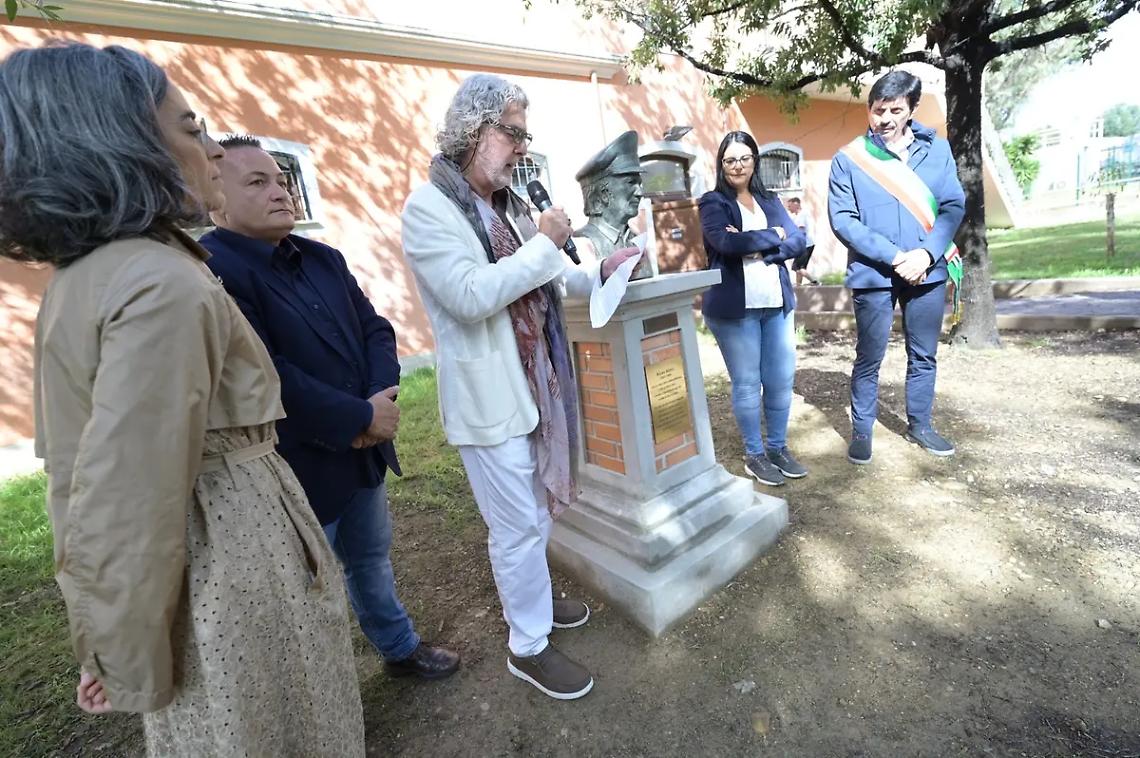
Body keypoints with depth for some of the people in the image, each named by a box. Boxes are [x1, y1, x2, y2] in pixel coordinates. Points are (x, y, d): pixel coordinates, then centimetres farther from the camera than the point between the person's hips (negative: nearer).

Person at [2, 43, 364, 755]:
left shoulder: (78, 274, 5)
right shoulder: (165, 284, -24)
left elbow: (80, 468, 10)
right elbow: (126, 519, -26)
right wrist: (132, 663, -9)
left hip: (197, 556, 9)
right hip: (235, 560, -8)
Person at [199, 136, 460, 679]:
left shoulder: (324, 258, 7)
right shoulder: (209, 271, -18)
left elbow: (373, 328, 5)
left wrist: (382, 398, -13)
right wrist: (361, 417, -20)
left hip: (364, 452, 8)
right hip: (295, 471, -7)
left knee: (371, 558, 26)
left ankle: (400, 647, 49)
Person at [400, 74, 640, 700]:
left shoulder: (508, 204, 12)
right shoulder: (428, 208, -11)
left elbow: (547, 282, 19)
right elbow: (471, 297, -24)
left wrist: (599, 271, 7)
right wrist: (544, 243, -17)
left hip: (536, 384, 8)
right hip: (489, 397, -8)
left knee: (536, 513, 21)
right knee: (517, 526, 5)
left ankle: (528, 599, 45)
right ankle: (528, 647, 28)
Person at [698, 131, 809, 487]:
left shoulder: (770, 201, 17)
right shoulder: (712, 202, 2)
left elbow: (798, 241, 5)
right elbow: (725, 243, -18)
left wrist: (759, 250, -12)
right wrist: (773, 235, -4)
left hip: (778, 303, 5)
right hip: (734, 308, -5)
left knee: (782, 381, 7)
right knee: (747, 384, 1)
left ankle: (778, 448, 24)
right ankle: (754, 454, 16)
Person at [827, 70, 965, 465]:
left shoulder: (937, 149, 6)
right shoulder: (849, 159, -3)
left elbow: (954, 205, 3)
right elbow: (842, 219, -10)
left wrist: (927, 253, -14)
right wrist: (893, 257, -17)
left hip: (928, 271, 4)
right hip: (873, 275, -3)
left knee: (924, 356, 13)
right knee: (869, 359, 4)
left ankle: (919, 425, 30)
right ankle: (861, 430, 17)